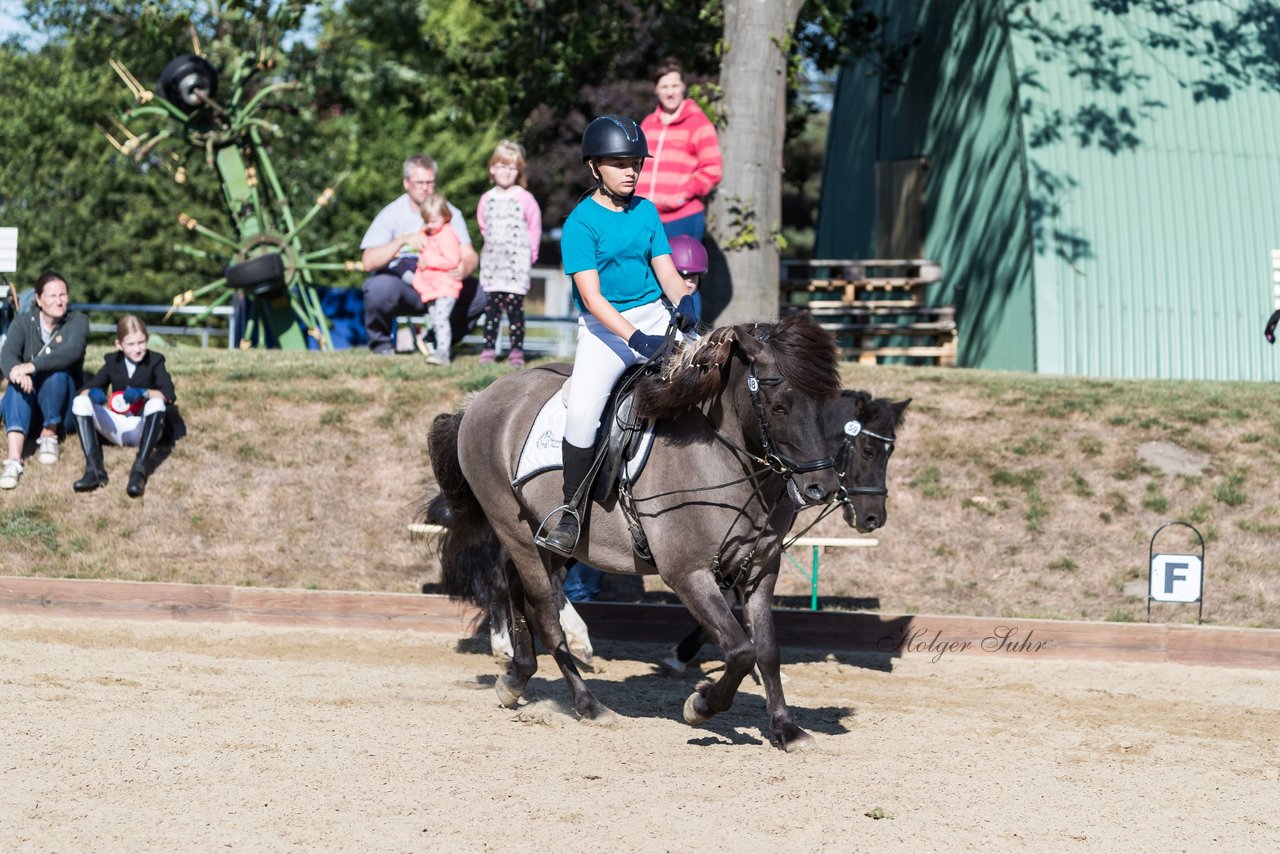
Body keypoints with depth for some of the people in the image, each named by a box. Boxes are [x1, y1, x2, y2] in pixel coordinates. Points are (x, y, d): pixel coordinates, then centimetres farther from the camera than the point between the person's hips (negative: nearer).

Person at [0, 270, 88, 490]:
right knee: (19, 381, -34)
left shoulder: (78, 322, -5)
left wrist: (32, 366, -43)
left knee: (57, 372, -31)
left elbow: (72, 352, -27)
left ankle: (49, 437, -16)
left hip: (61, 411, -1)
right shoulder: (23, 322, 0)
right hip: (26, 407, 1)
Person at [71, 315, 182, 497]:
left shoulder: (154, 361, 2)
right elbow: (84, 389, 4)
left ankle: (140, 470, -47)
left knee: (156, 402, -35)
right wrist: (92, 393, -20)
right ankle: (94, 469, -35)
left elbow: (169, 394, -14)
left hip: (144, 428, -3)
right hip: (118, 427, 3)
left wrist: (143, 393, -31)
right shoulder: (112, 362, 11)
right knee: (80, 402, -18)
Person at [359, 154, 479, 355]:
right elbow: (369, 261, -17)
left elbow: (470, 255, -7)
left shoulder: (450, 214, 1)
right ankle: (380, 341, -6)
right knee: (380, 286, -38)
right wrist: (402, 241, -31)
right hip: (400, 286, -3)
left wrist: (464, 268, -32)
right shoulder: (391, 214, -8)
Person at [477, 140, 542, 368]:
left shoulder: (524, 198, -3)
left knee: (514, 306, -7)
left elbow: (535, 227, 3)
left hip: (517, 262, -4)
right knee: (492, 306, 2)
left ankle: (517, 350, -6)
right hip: (493, 261, 4)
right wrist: (492, 244, 14)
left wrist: (529, 251, 4)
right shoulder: (487, 199, 8)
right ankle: (488, 348, 2)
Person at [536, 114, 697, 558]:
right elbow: (591, 295, -17)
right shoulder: (581, 222, -9)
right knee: (582, 411, -25)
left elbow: (666, 272, 8)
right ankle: (570, 513, -12)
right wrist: (636, 339, -27)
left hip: (655, 318, 5)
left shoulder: (646, 212, 8)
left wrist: (685, 301, -16)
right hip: (604, 328, -5)